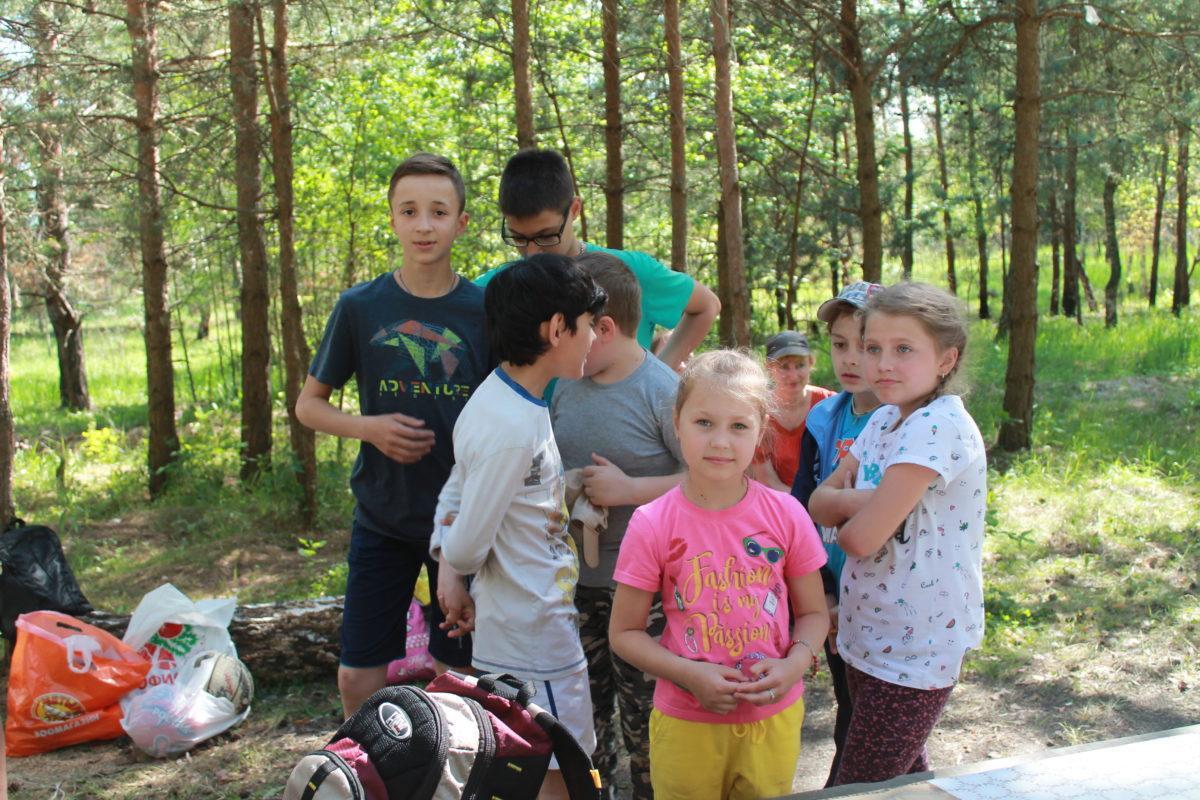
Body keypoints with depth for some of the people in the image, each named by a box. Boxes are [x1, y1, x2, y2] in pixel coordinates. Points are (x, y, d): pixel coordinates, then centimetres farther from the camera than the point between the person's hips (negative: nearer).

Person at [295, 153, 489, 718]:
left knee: (458, 677, 10)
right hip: (382, 519, 1)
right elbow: (309, 403, 6)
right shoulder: (361, 307, -3)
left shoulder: (484, 310, -5)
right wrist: (369, 427, -14)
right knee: (358, 680, 5)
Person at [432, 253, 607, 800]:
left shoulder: (505, 396, 4)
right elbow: (466, 549, -22)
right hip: (533, 634, -9)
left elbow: (457, 489, 13)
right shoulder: (512, 430, -28)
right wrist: (452, 552, 0)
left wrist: (446, 551, 0)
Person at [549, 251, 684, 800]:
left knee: (643, 719, 6)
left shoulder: (662, 392, -14)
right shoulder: (567, 387, 4)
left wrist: (629, 489, -20)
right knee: (583, 714, 17)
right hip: (575, 580, 6)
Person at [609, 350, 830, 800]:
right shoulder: (652, 525, -12)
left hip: (774, 717, 2)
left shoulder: (786, 515, -7)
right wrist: (689, 674, -19)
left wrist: (793, 664, -15)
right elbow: (624, 632, -5)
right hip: (686, 723, -2)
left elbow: (813, 612, 4)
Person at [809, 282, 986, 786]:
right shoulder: (885, 420, 5)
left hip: (916, 649, -8)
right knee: (902, 776, 22)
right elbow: (818, 502, 4)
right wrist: (867, 501, -16)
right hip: (870, 633, 8)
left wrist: (846, 508, -3)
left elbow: (862, 537, -25)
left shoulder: (939, 425, -22)